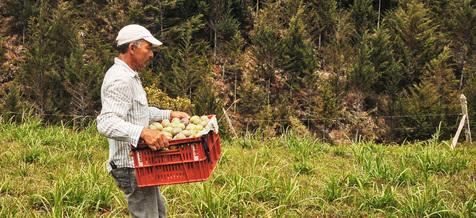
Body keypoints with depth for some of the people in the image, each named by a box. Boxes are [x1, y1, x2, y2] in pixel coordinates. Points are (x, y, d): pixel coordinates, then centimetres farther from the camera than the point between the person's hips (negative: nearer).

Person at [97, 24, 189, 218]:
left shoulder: (128, 76, 14)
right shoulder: (120, 80, -21)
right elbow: (106, 123, -34)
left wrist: (168, 114, 19)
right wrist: (142, 132, -46)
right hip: (131, 166, -11)